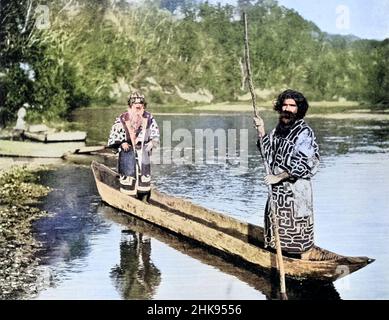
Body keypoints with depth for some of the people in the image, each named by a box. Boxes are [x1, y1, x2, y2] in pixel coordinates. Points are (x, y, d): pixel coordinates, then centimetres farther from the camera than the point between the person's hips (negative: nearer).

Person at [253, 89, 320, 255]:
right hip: (278, 185, 7)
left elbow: (301, 164, -18)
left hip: (296, 186, -7)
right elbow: (268, 151, 13)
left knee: (295, 221, 0)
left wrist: (279, 177, -19)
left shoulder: (304, 132, -13)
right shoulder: (279, 128, 10)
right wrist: (261, 130, 3)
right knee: (275, 218, 13)